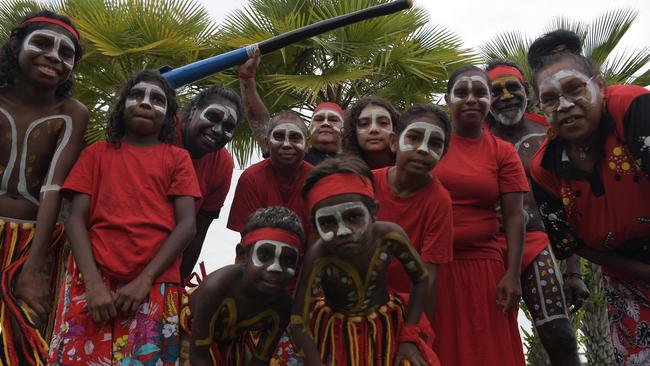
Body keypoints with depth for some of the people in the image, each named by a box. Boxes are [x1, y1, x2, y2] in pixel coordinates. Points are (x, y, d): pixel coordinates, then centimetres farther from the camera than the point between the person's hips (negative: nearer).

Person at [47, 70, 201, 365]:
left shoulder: (177, 158, 13)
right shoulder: (97, 153, 16)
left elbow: (187, 225, 2)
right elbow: (76, 219, 5)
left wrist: (145, 279, -10)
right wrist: (93, 282, -10)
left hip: (155, 287, -1)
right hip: (93, 282, 1)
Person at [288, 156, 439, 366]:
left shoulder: (390, 236, -25)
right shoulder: (318, 259, -31)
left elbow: (421, 279, -7)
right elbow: (298, 324, -25)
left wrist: (409, 337, -8)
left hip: (386, 330, 2)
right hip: (336, 335, -2)